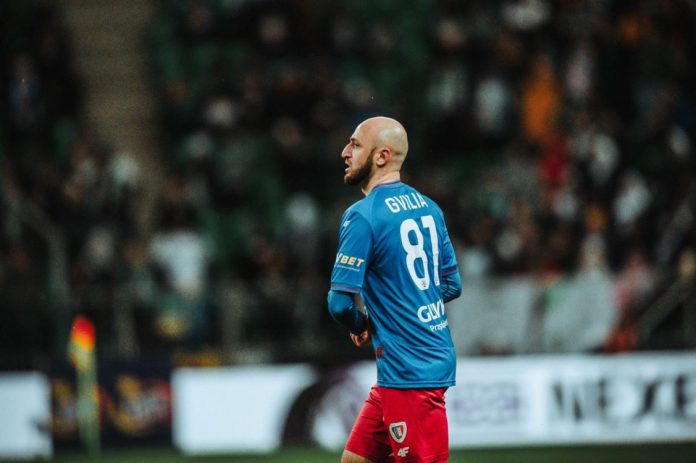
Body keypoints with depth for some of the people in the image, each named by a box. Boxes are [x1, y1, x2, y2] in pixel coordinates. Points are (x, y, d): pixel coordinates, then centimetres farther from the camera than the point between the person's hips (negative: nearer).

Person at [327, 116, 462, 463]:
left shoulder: (363, 216, -14)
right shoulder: (428, 208, 10)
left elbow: (341, 302, -18)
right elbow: (452, 285, 18)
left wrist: (362, 327, 3)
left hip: (408, 372, -9)